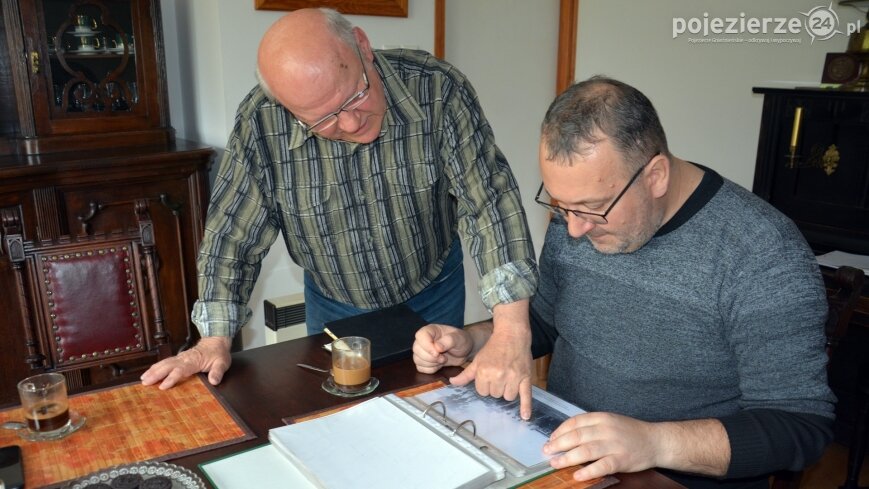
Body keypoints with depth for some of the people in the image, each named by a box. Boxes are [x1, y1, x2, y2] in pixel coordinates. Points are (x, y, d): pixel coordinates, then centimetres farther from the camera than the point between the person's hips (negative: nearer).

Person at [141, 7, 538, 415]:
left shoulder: (438, 91, -28)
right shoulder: (261, 122, -25)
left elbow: (490, 200, -32)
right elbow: (233, 230, -14)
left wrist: (512, 336, -41)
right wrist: (215, 340, -17)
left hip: (433, 296, 0)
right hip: (332, 305, 1)